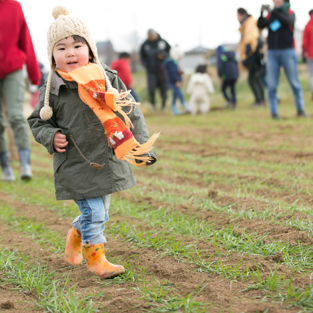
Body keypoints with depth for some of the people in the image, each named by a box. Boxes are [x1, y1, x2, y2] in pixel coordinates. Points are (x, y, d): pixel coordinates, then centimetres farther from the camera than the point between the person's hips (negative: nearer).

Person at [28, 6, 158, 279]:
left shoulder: (108, 79, -2)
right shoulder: (53, 90, -8)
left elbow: (132, 112, 4)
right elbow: (37, 121, 5)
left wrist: (143, 146, -1)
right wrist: (51, 137, -14)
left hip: (108, 160, 4)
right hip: (75, 165, -4)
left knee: (100, 212, 17)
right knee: (93, 212, -6)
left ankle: (76, 235, 46)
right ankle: (96, 259, 15)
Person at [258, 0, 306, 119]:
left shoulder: (290, 13, 4)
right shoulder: (270, 15, 11)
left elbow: (288, 21, -19)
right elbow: (260, 25, -6)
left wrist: (273, 12, -29)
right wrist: (261, 13, -23)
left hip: (287, 51, -2)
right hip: (272, 52, 2)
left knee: (294, 82, 1)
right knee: (271, 85, -2)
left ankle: (300, 109, 10)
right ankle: (274, 112, 1)